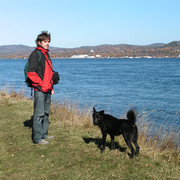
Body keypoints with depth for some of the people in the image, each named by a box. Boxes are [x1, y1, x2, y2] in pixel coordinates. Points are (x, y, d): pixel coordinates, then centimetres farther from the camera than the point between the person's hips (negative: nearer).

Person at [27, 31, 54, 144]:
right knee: (39, 113, -5)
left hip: (47, 89, 9)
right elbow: (31, 72, -16)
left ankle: (44, 134, 26)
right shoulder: (36, 54, -9)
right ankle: (37, 138, 1)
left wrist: (51, 86, 18)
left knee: (46, 113, 15)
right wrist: (41, 84, -18)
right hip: (39, 89, -9)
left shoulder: (46, 54, 19)